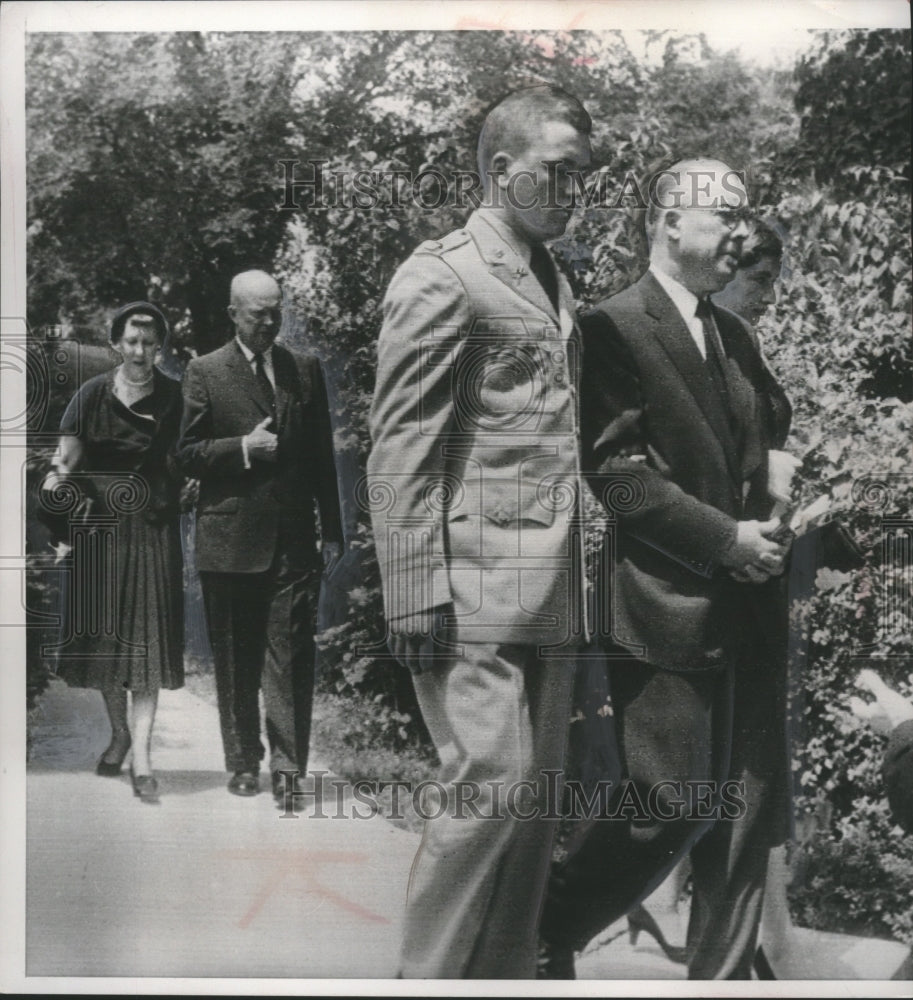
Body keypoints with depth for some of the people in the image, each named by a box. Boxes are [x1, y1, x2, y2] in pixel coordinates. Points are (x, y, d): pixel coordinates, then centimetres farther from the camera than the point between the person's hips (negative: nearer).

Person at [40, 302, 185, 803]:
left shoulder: (172, 397, 1)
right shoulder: (93, 394, 0)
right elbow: (67, 458, -5)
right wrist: (58, 477, -22)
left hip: (152, 530, -1)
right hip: (100, 526, 1)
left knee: (145, 637, -4)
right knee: (104, 633, 9)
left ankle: (141, 759, -4)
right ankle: (119, 733, 30)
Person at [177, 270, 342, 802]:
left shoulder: (306, 370, 11)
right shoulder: (205, 372, 3)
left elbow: (323, 455, 12)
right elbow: (185, 452, 1)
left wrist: (332, 531, 9)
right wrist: (243, 448, -15)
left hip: (294, 539, 1)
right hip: (231, 539, -1)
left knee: (292, 658, -5)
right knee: (236, 663, 8)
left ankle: (288, 767, 0)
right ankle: (244, 765, 20)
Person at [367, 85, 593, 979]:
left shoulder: (557, 284, 20)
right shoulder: (442, 274, -4)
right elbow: (399, 449, -10)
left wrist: (579, 584, 11)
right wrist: (416, 597, -17)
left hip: (551, 595, 8)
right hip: (474, 592, -8)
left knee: (536, 803, 10)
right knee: (490, 788, -9)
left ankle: (504, 977, 23)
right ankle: (425, 978, 9)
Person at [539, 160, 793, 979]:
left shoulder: (735, 336, 17)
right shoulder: (616, 329, -8)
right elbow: (617, 472, -15)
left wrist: (763, 531, 6)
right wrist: (726, 540, -14)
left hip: (743, 606, 8)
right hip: (664, 606, -8)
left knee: (746, 805, 9)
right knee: (670, 808, -5)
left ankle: (724, 974, 22)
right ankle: (545, 934, 18)